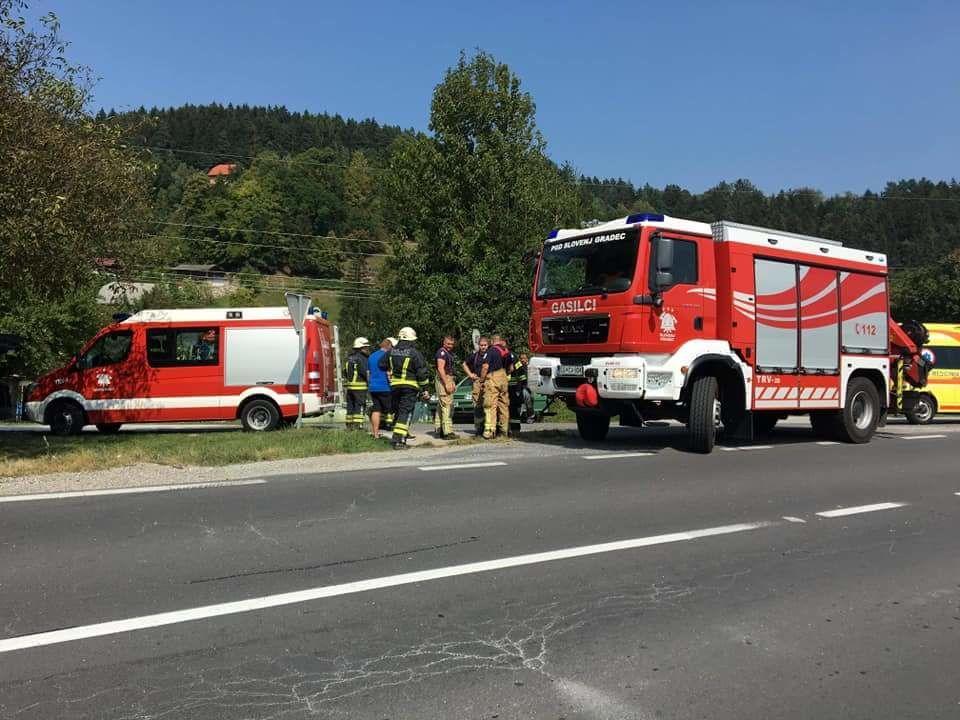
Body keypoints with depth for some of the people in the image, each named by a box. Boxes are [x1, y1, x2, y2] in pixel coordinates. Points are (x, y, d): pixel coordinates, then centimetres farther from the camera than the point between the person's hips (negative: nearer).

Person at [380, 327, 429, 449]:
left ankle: (403, 434, 30)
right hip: (410, 387, -5)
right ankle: (398, 440, -13)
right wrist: (424, 389, -1)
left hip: (395, 386, 5)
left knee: (399, 410, 20)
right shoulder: (415, 353, -8)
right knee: (405, 412, -6)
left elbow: (382, 364, 19)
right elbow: (422, 372, -8)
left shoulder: (391, 352, 7)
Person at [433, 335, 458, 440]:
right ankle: (448, 432, -14)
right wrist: (447, 384, -25)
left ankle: (438, 430, 18)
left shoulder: (449, 353, 19)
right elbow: (440, 369, -22)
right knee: (447, 406, -13)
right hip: (443, 380, -11)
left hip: (448, 380, 11)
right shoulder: (442, 352, -13)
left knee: (440, 406, 13)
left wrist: (452, 382, 19)